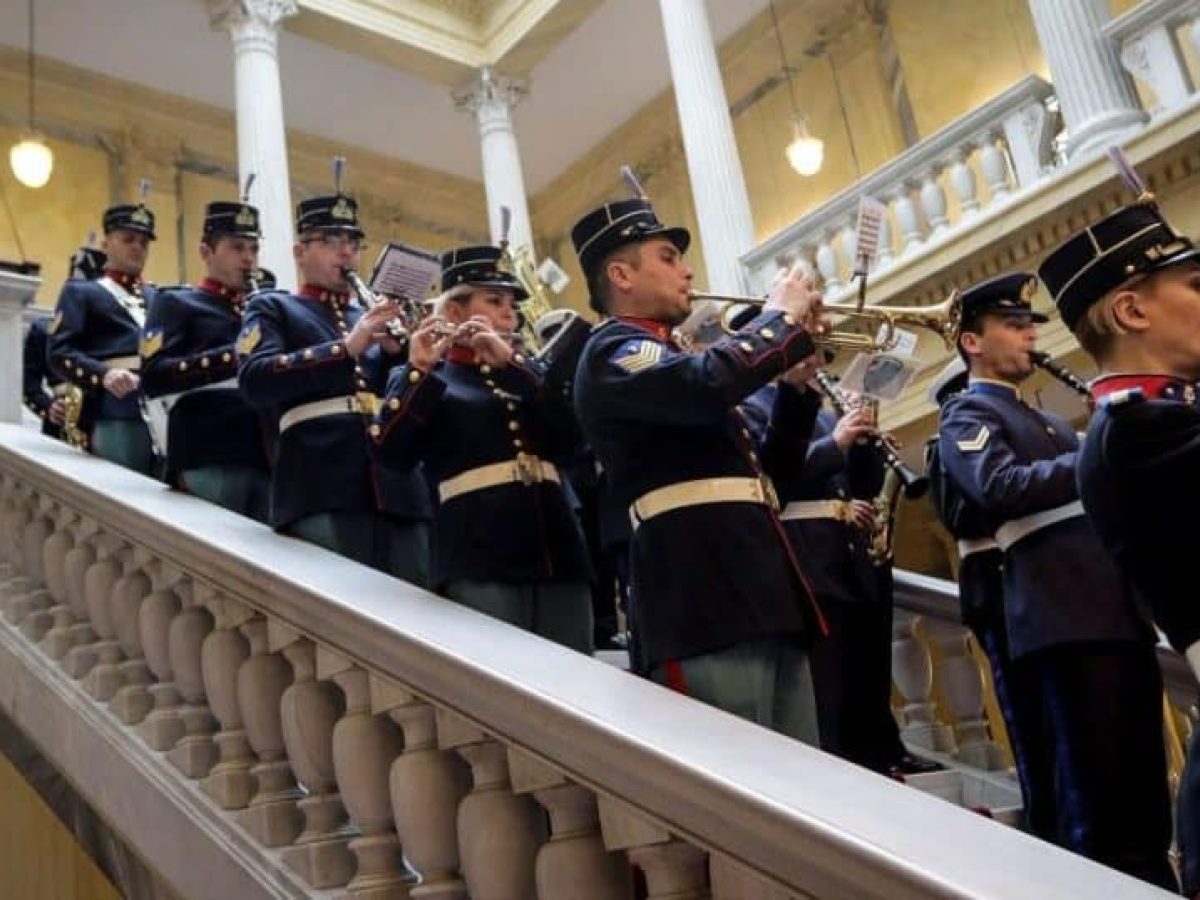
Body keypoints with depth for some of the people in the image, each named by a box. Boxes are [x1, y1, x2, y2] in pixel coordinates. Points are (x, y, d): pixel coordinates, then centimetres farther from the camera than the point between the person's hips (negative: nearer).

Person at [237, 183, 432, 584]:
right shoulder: (272, 308, 14)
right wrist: (346, 347, -14)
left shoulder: (375, 319, 25)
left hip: (400, 495, 5)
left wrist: (401, 348, -1)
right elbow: (254, 381, -6)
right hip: (321, 497, -4)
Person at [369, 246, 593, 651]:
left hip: (557, 551, 4)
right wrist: (419, 370, -16)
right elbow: (389, 452, -8)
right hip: (478, 560, -4)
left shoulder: (527, 371, 20)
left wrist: (511, 364, -8)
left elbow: (572, 436, 1)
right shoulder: (421, 379, 9)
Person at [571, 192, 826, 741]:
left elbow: (769, 471, 29)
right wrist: (784, 317, -6)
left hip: (763, 599, 10)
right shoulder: (614, 353, -2)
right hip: (706, 604, -10)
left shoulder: (669, 359, 26)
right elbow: (710, 382, -25)